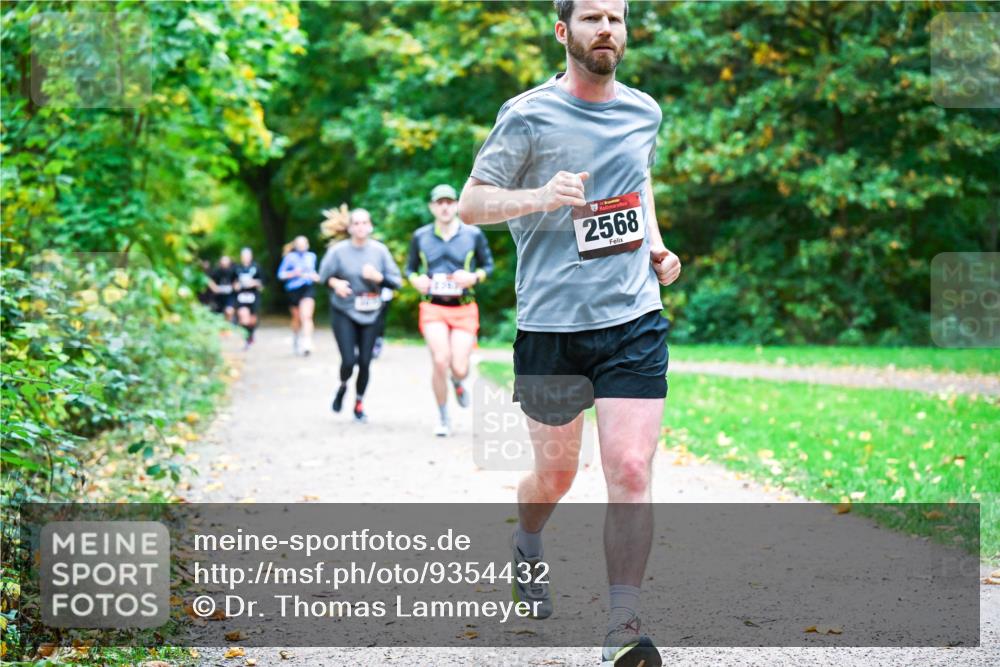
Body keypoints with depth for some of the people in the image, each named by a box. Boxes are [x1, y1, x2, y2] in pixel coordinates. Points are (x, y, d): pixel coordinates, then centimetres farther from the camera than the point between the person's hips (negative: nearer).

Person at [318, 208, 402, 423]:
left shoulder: (380, 250, -2)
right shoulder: (338, 250, -7)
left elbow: (396, 281, 0)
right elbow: (324, 275, 3)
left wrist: (379, 277, -18)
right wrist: (335, 283, -18)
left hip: (370, 315, 2)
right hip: (343, 313, -2)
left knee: (364, 362, 4)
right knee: (348, 361, -10)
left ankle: (359, 404, 24)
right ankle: (342, 387, 26)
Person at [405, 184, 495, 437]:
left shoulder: (473, 234, 1)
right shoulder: (420, 236, 5)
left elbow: (488, 265, 8)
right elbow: (410, 267, 15)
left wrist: (473, 277, -12)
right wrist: (416, 280, -7)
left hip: (464, 309, 0)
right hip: (433, 307, 0)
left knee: (459, 368, -8)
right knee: (440, 361, -16)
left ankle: (458, 382, 34)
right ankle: (442, 416, 5)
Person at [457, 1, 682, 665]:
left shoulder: (644, 111, 9)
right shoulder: (528, 115, -6)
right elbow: (470, 203, -4)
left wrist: (656, 245, 11)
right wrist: (542, 196, -22)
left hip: (634, 318, 3)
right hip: (551, 322, -2)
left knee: (631, 472, -10)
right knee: (556, 472, 12)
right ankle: (527, 545, 47)